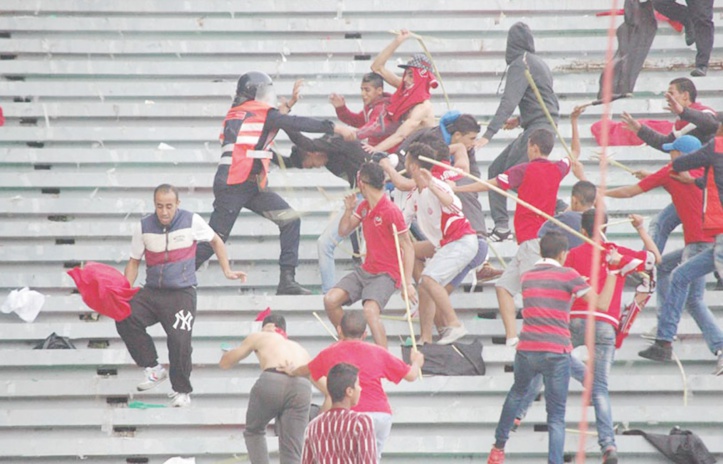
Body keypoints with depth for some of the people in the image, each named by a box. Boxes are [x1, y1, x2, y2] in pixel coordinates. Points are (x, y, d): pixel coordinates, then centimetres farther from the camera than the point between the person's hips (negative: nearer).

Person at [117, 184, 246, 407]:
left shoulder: (191, 221, -4)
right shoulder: (144, 227, 1)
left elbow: (215, 241, 14)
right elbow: (134, 262, 10)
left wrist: (227, 271, 8)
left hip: (182, 292, -3)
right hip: (152, 292, 3)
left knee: (179, 341, -16)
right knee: (125, 319, -21)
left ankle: (182, 391, 6)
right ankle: (154, 369, -8)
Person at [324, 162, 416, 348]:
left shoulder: (391, 212, -16)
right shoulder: (364, 206, 8)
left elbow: (407, 248, -15)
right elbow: (343, 231, 18)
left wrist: (408, 283, -21)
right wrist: (348, 210, -2)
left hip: (386, 275, -8)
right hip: (365, 270, 8)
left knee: (370, 311, -32)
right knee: (330, 300, -5)